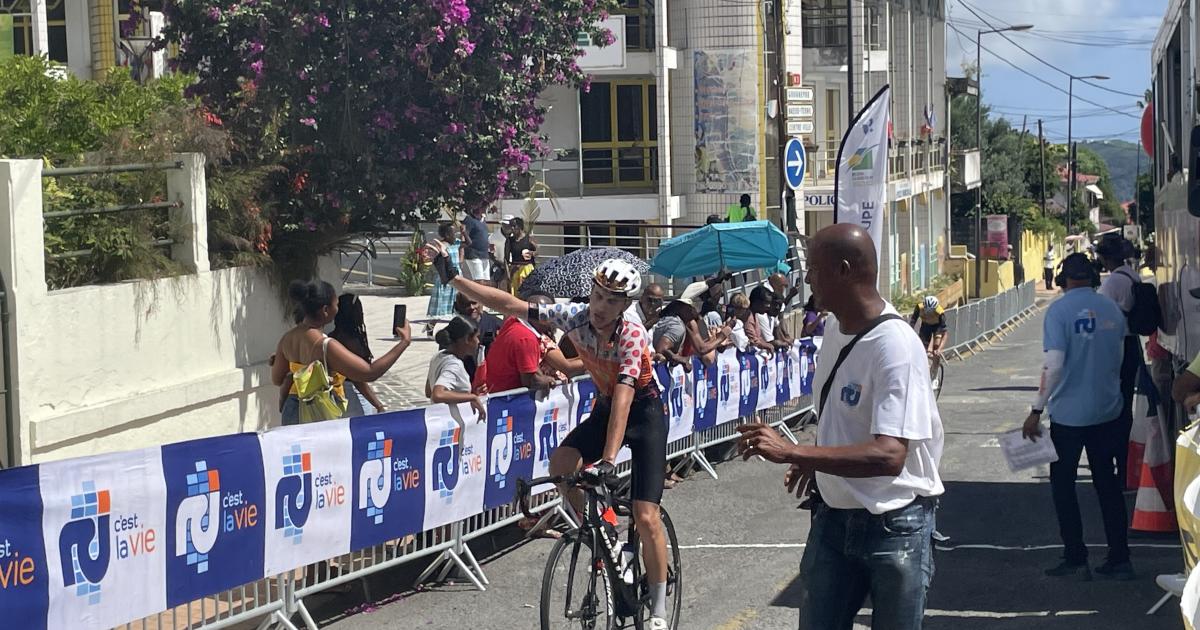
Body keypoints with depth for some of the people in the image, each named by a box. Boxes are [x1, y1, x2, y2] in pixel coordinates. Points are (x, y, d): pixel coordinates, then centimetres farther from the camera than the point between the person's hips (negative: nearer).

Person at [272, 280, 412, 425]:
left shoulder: (287, 338, 2)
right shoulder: (326, 346, -23)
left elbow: (277, 379, 15)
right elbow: (370, 373, -24)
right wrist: (405, 342, -17)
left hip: (291, 412, 9)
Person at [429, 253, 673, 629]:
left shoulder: (632, 336, -31)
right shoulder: (575, 317, -17)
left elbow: (623, 398, -41)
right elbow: (510, 305, -17)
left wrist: (608, 460, -50)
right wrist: (453, 279, -24)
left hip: (644, 412, -5)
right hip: (605, 407, 5)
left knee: (645, 517, -12)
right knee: (561, 462, -24)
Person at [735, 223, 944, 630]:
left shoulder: (895, 345, -23)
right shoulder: (835, 328, 4)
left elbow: (889, 456, -31)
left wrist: (791, 452, -33)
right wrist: (814, 461, 10)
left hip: (895, 525, -7)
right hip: (834, 516, 7)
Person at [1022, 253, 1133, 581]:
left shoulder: (1060, 310, -13)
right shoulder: (1112, 309, 4)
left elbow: (1053, 364, -20)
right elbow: (1118, 359, 14)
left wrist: (1037, 411, -15)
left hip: (1069, 414, -5)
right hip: (1108, 411, 5)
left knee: (1063, 484, 7)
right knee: (1107, 483, 13)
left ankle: (1076, 560, 6)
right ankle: (1119, 559, 13)